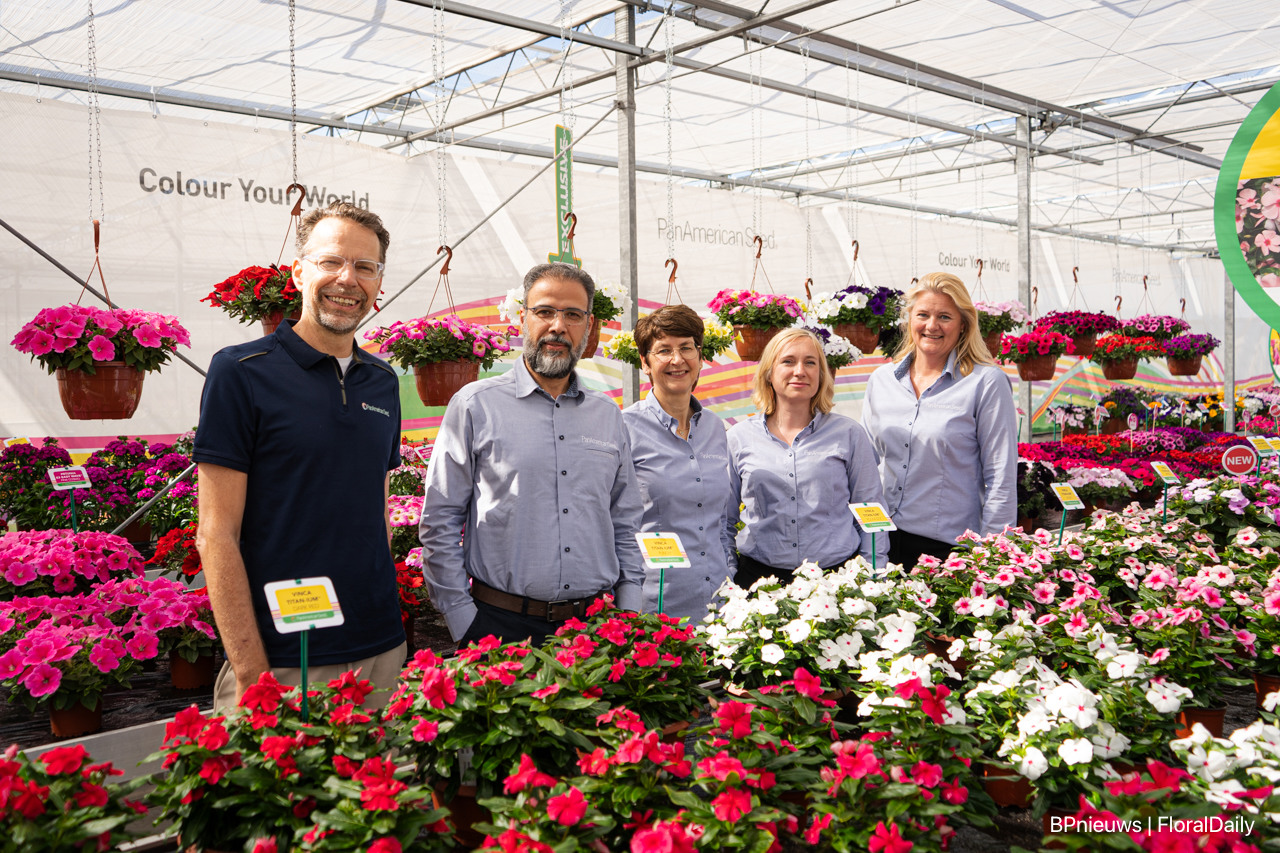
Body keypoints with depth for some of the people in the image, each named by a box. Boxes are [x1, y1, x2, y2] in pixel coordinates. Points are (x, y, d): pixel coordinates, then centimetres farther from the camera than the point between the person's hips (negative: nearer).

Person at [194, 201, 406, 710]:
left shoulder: (383, 382, 8)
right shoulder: (241, 372, -8)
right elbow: (216, 534, -11)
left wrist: (386, 619, 10)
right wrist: (251, 673, -15)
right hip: (281, 660, -5)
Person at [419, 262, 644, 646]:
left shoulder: (608, 414, 10)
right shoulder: (475, 405, -3)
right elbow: (439, 525, -2)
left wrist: (630, 620, 7)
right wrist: (464, 623, -7)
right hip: (502, 625, -3)